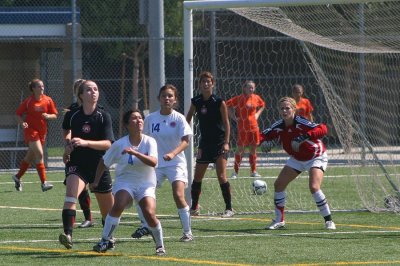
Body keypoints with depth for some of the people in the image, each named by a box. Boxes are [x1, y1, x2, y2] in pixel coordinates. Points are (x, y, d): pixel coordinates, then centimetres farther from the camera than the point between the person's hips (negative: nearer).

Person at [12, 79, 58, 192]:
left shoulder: (48, 100, 1)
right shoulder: (28, 101, -7)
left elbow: (55, 115, 5)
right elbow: (18, 114, 2)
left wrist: (48, 116, -16)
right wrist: (22, 123, -17)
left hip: (42, 131, 5)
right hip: (31, 130, -5)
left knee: (31, 156, 13)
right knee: (39, 153, -17)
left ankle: (18, 177, 33)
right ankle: (44, 182, -18)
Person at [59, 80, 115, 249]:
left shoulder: (104, 117, -7)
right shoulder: (72, 115, -2)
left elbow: (107, 143, -18)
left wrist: (85, 142, -31)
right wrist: (68, 145, 9)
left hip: (99, 166, 1)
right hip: (76, 164, -1)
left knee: (108, 208, 9)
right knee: (71, 193, -30)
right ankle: (67, 235, -39)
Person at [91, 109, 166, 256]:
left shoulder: (150, 142, -6)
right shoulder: (119, 144, -5)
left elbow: (153, 162, -24)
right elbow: (104, 162, 10)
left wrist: (135, 152, -35)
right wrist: (96, 181, 12)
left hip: (146, 184, 0)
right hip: (125, 182, 0)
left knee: (150, 214, -20)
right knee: (119, 205, -30)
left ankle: (160, 246, 5)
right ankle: (104, 241, -20)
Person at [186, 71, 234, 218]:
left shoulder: (219, 102, -9)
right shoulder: (196, 102, 2)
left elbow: (226, 122, -6)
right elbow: (187, 119, 15)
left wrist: (226, 142, -13)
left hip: (219, 142, -5)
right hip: (204, 143, 5)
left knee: (221, 176, -12)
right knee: (197, 177, 7)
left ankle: (229, 208, -5)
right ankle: (194, 208, 19)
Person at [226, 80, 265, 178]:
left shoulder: (256, 98, 4)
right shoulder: (239, 98, -9)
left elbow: (262, 105, 24)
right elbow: (227, 105, -5)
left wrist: (257, 114, 9)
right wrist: (233, 116, -8)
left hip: (253, 126, 4)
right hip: (242, 127, -4)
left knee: (253, 148, 7)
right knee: (240, 149, -3)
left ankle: (253, 171, 16)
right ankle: (235, 171, 4)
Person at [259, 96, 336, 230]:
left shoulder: (301, 123, -29)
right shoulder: (278, 126, -12)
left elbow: (323, 129, -40)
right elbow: (264, 136, -6)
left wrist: (306, 135, -55)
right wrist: (261, 139, -31)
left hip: (316, 157, -7)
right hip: (297, 158, 7)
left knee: (314, 187, -26)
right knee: (279, 184, 0)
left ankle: (329, 221, -12)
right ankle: (279, 220, 14)